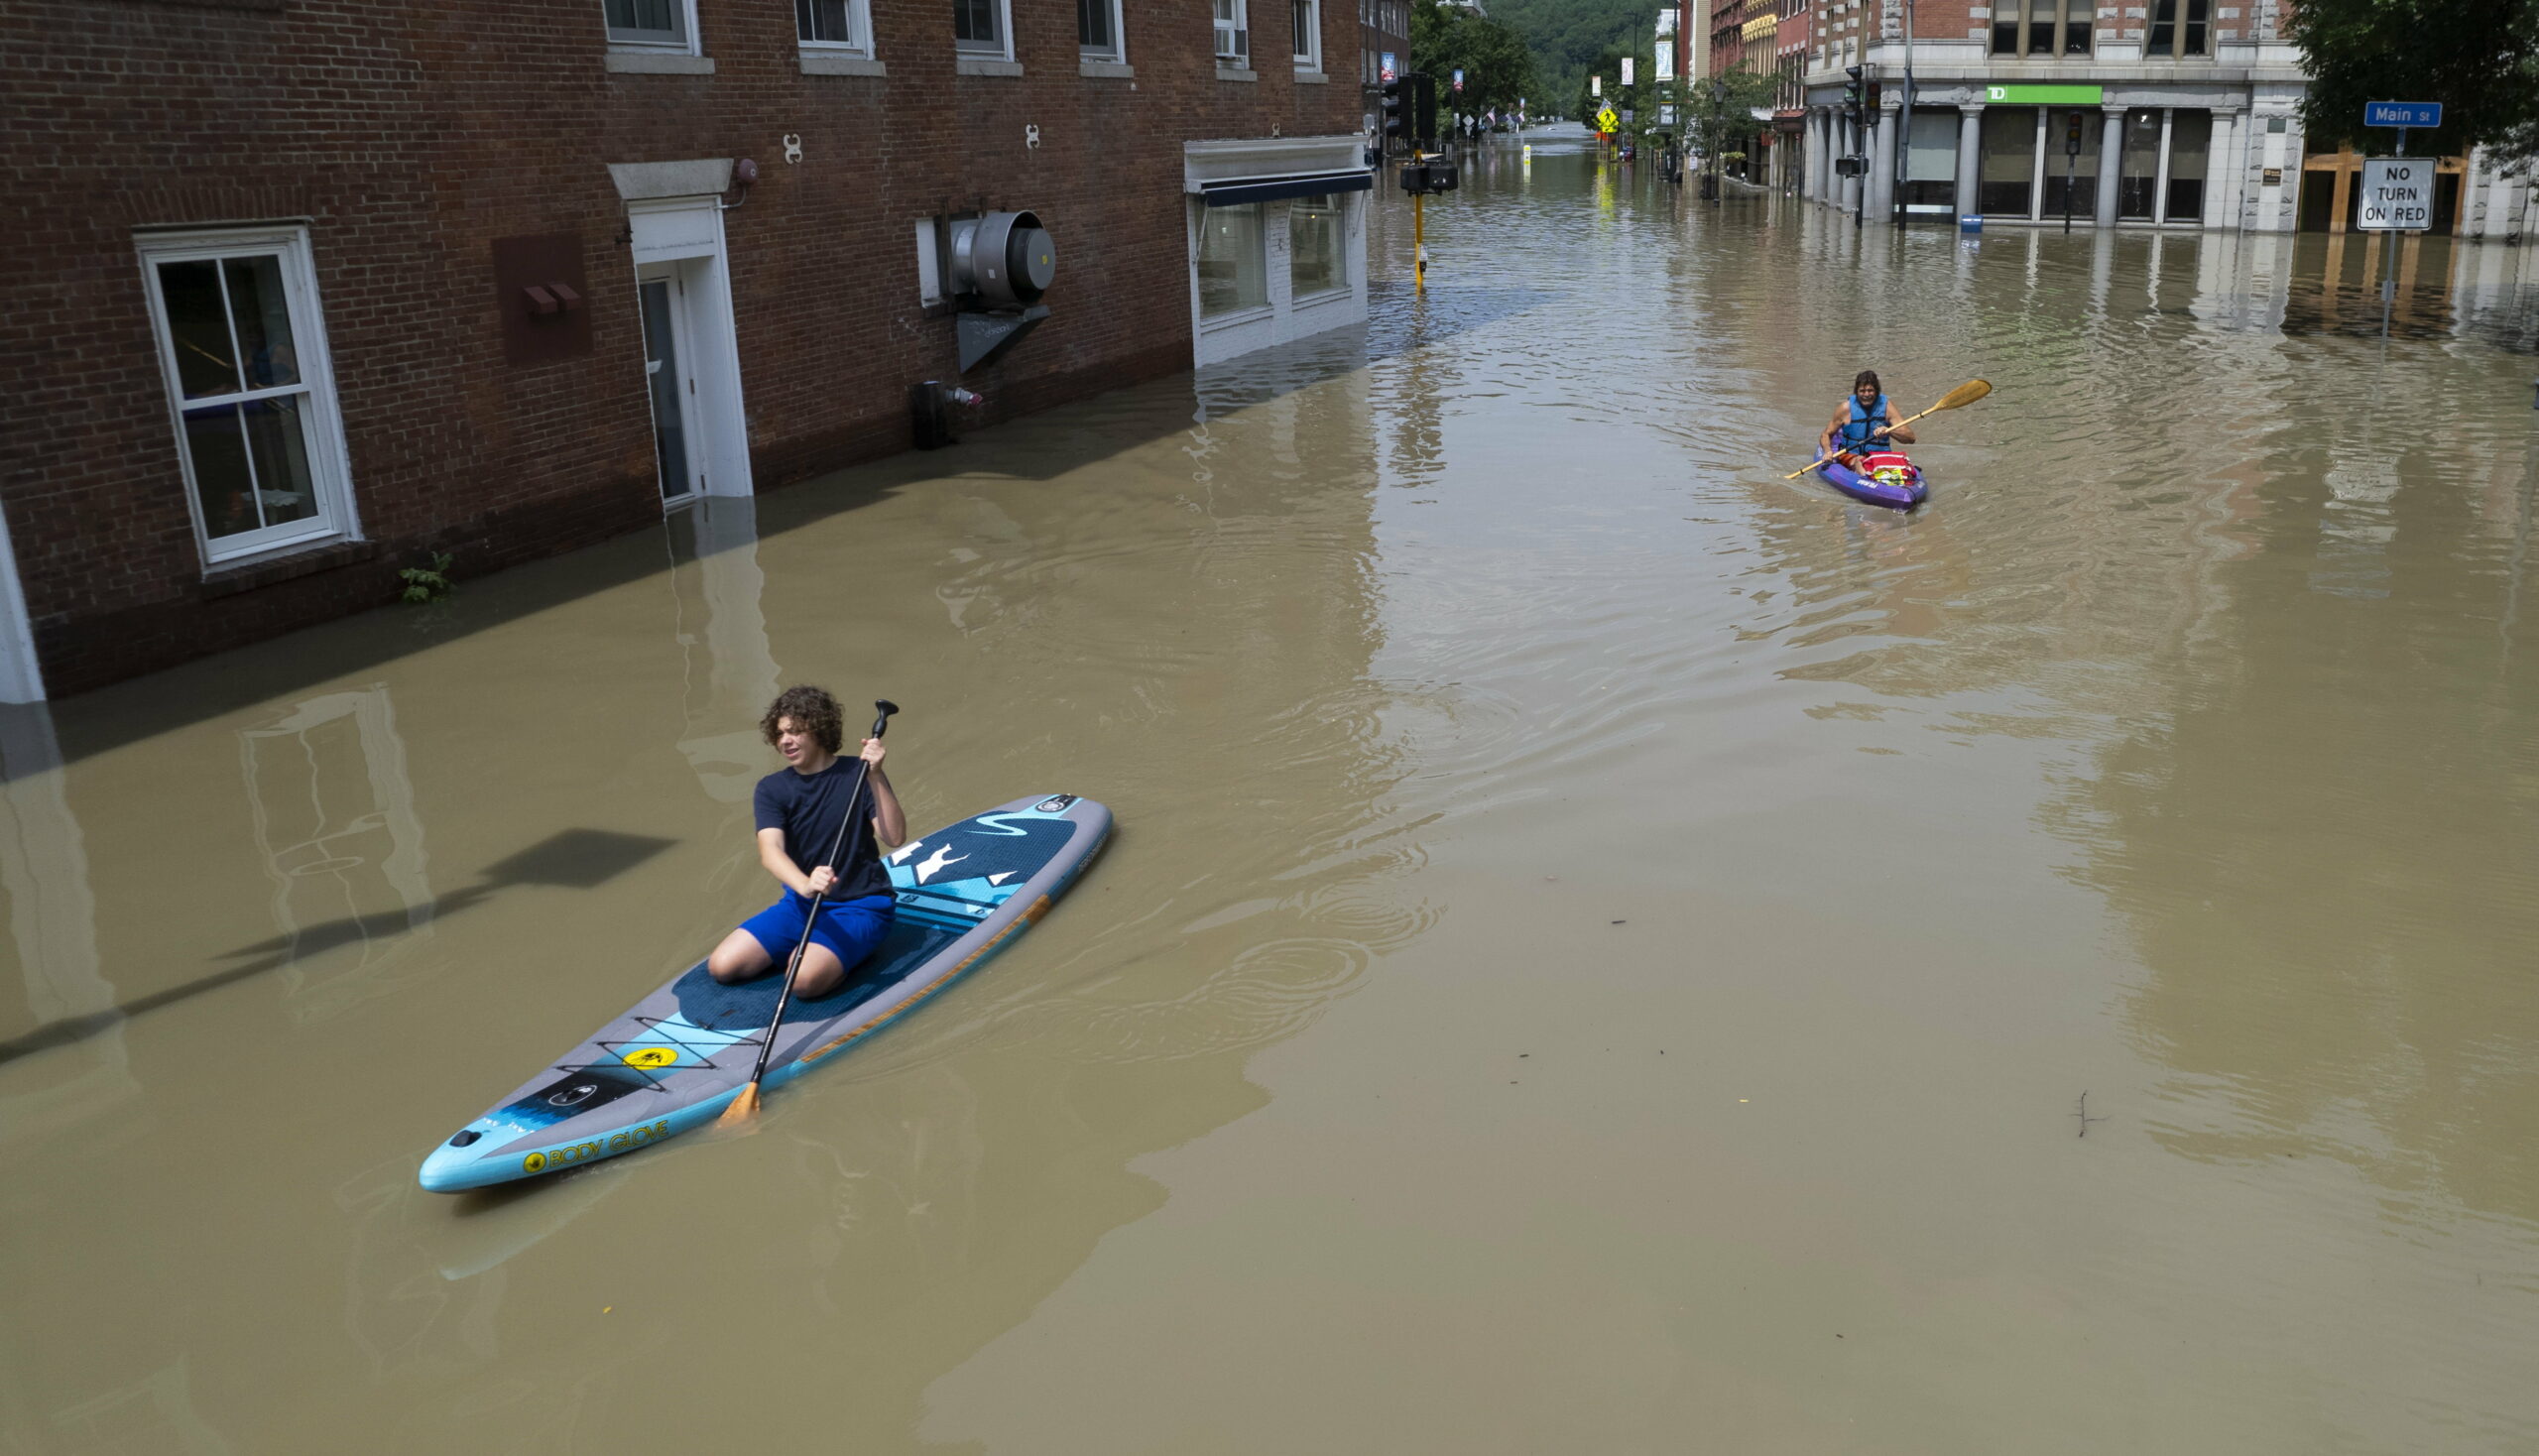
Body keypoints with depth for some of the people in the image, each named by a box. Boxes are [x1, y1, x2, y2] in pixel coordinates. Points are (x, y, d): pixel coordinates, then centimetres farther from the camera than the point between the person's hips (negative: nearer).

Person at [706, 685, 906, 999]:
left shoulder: (857, 775, -7)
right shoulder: (771, 789, 0)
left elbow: (895, 838, -19)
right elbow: (770, 850, -18)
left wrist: (875, 777, -30)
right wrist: (805, 885, -40)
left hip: (860, 906, -5)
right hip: (801, 902, 5)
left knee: (805, 979, -30)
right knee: (721, 966, -8)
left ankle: (843, 956, 3)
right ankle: (812, 947, 11)